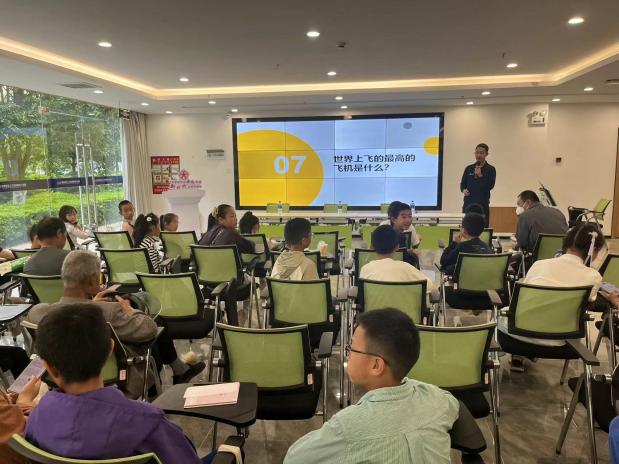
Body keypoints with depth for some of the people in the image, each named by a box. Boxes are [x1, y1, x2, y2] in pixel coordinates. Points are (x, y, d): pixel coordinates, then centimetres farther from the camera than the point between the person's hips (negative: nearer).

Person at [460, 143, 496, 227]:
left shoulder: (490, 169, 3)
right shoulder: (469, 168, 12)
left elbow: (490, 185, -7)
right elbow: (462, 184, 14)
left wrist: (480, 175, -18)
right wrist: (464, 190, -7)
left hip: (482, 204, -2)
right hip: (468, 203, 3)